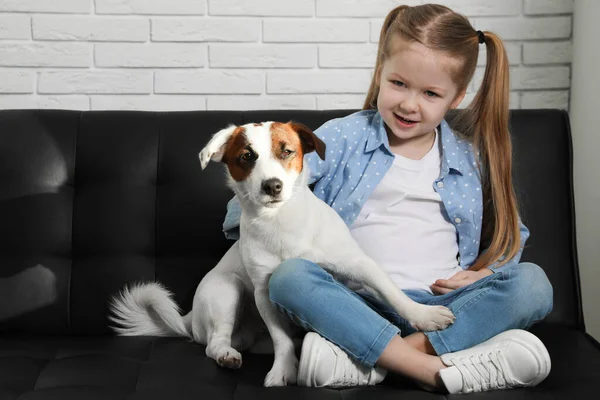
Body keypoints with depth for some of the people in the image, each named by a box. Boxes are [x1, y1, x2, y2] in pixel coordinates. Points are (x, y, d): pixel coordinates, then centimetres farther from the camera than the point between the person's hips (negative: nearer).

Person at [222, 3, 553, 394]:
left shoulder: (470, 157, 13)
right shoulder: (343, 138, 6)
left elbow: (510, 233, 23)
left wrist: (488, 270, 2)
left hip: (440, 304, 2)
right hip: (359, 303, -2)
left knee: (532, 283, -23)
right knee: (289, 276, -30)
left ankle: (363, 358, -32)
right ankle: (430, 368, -37)